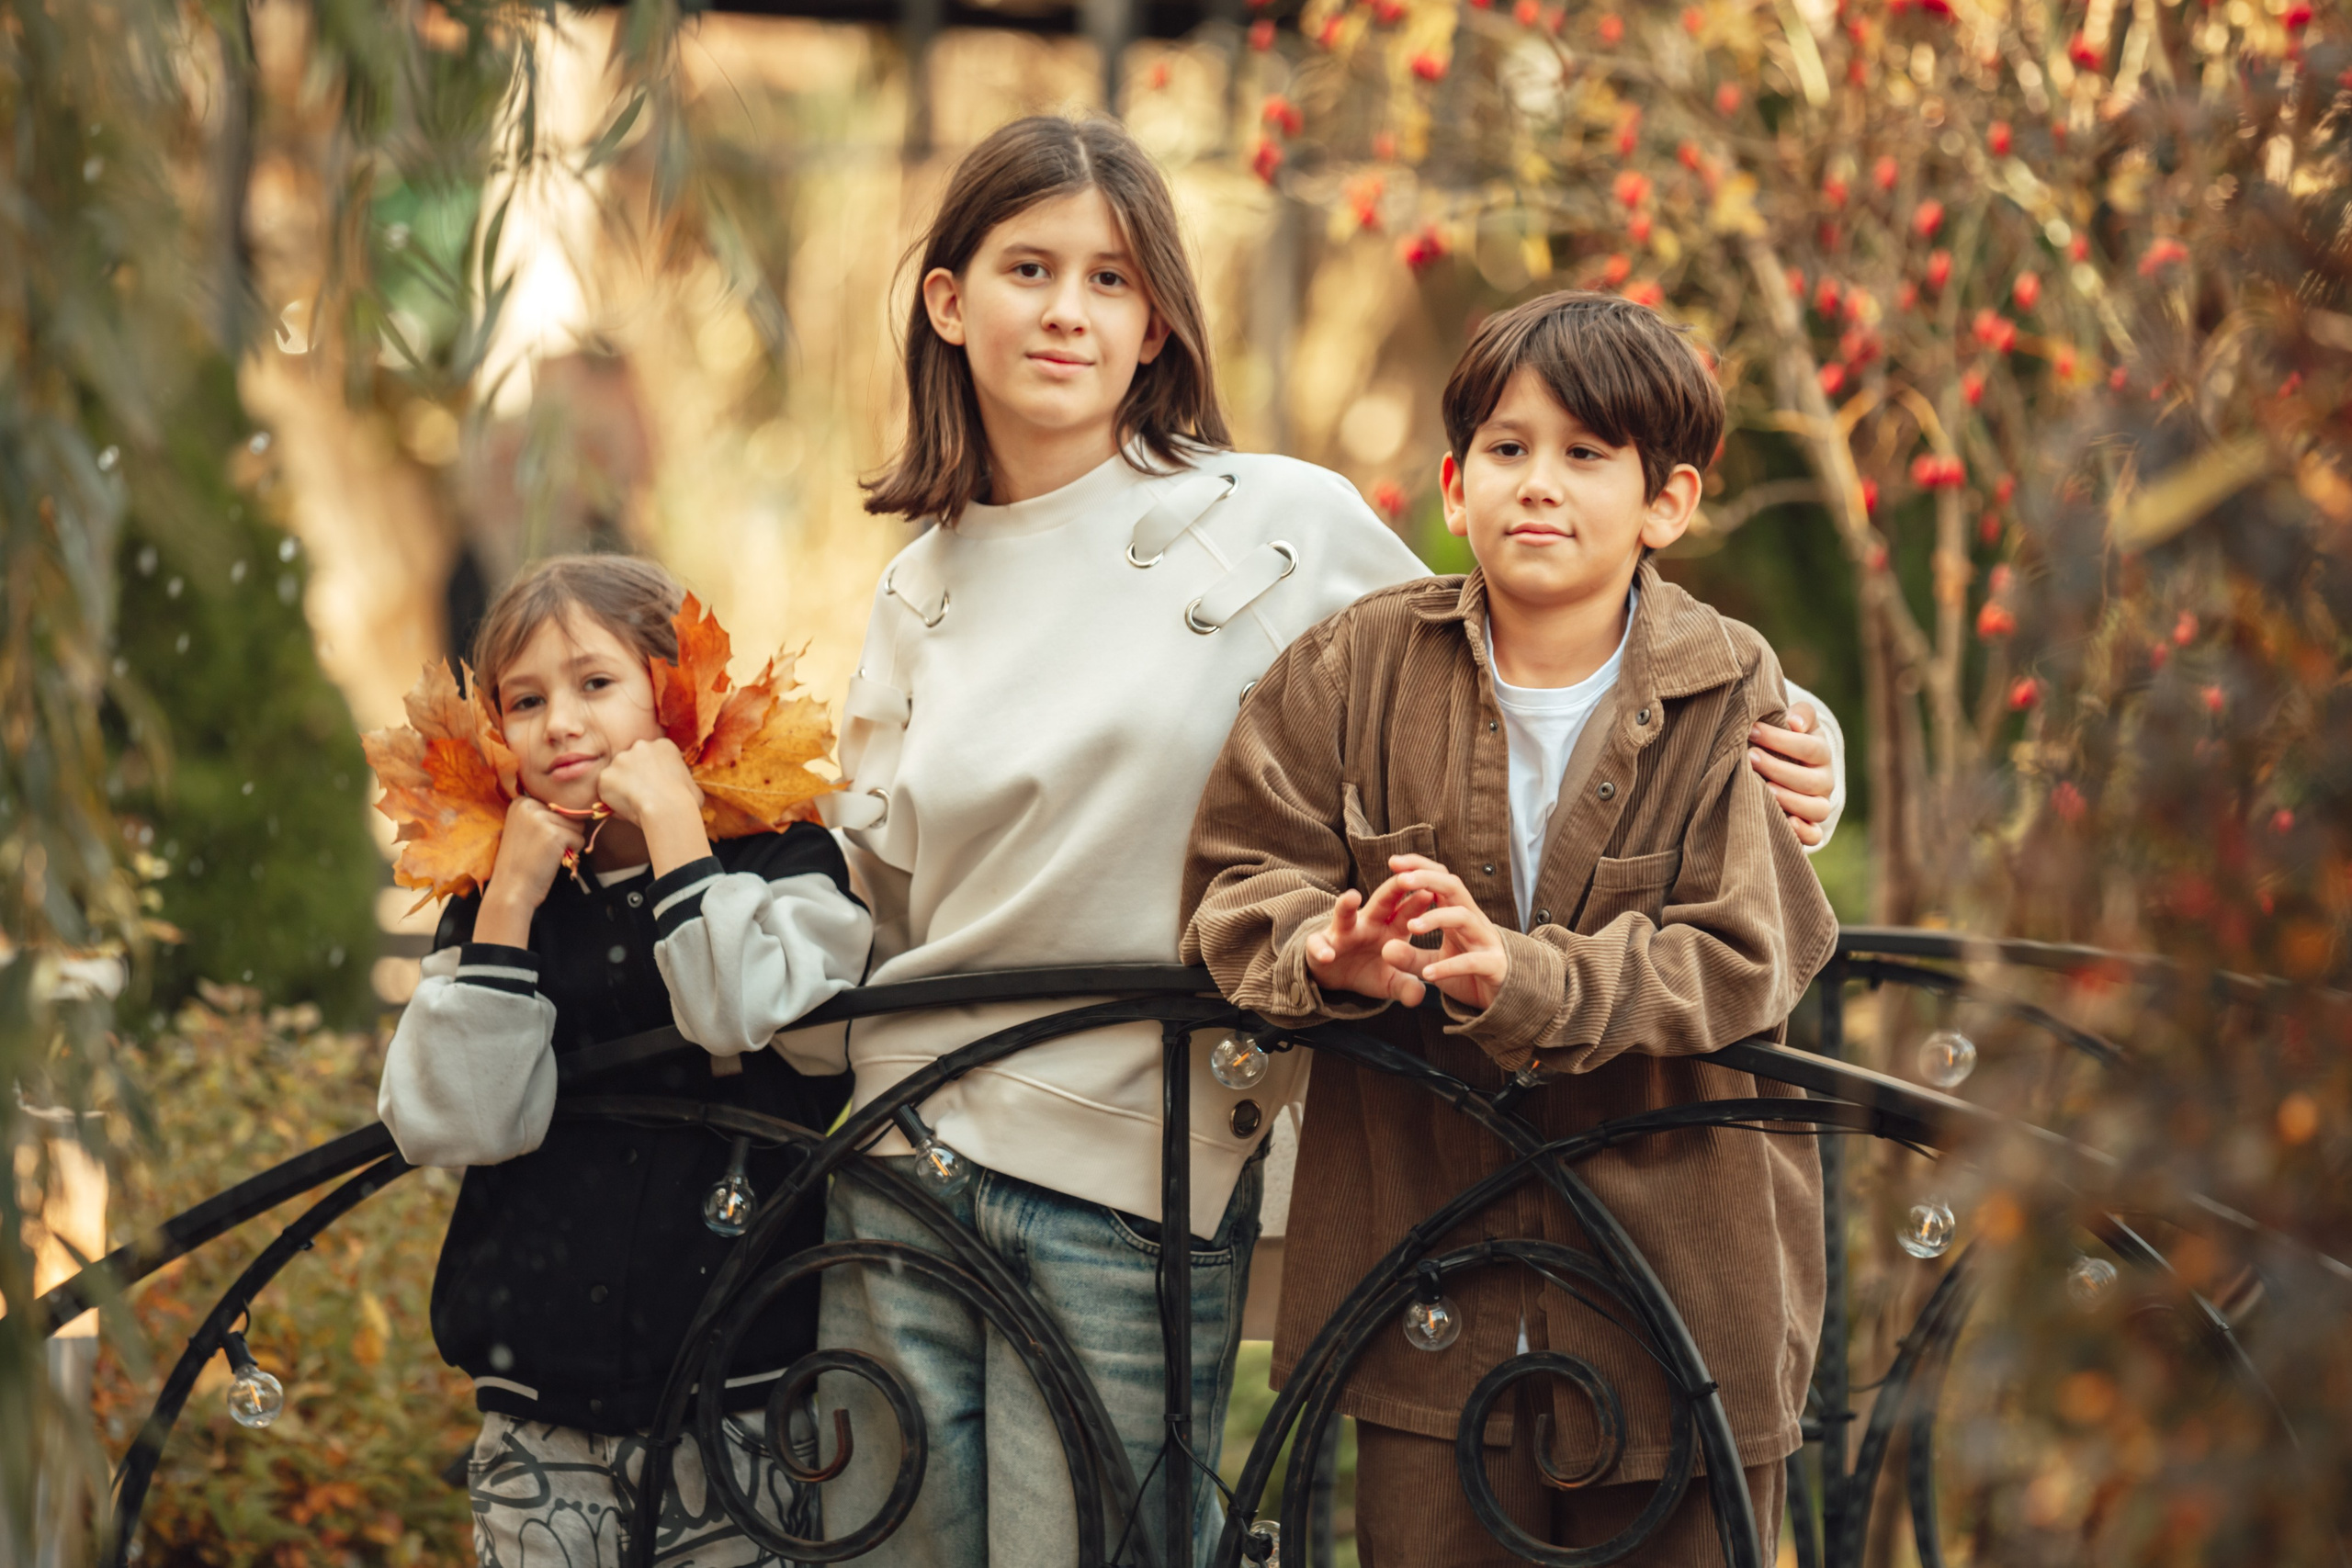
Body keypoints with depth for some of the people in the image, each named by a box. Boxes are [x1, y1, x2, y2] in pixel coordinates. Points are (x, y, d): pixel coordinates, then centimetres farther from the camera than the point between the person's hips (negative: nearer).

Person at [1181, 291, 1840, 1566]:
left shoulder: (1728, 699, -6)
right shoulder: (1355, 669, 0)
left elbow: (1738, 960, -14)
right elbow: (1237, 878, 2)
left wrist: (1520, 978, -29)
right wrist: (1330, 952, -21)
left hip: (1675, 1256, -1)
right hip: (1422, 1257, 1)